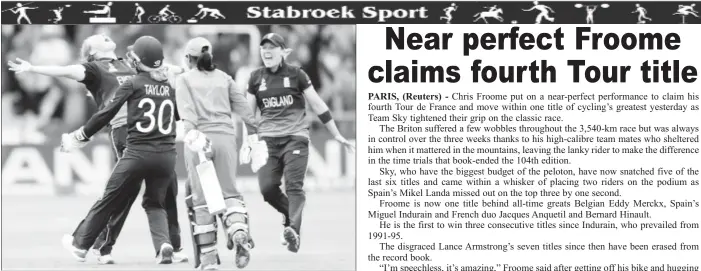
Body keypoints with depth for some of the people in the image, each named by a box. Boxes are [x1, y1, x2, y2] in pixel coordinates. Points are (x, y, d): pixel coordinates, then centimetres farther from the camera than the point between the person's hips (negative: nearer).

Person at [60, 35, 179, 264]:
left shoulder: (133, 84, -2)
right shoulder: (171, 86, 8)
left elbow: (107, 113, -3)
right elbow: (181, 114, 21)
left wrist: (80, 136, 6)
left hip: (138, 153, -3)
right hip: (166, 155, 3)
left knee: (109, 200, 10)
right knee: (155, 203, 19)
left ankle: (81, 244, 22)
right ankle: (164, 244, -6)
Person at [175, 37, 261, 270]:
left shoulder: (184, 80, 10)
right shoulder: (223, 78, 18)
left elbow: (186, 108, -7)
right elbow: (242, 107, 12)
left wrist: (190, 131, -21)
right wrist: (253, 134, 14)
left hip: (199, 138, -2)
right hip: (225, 137, 2)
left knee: (201, 198, 3)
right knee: (229, 191, 9)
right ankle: (238, 230, -21)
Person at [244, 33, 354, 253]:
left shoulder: (296, 75, 3)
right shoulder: (256, 78, 11)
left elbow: (318, 105, 8)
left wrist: (337, 135, 11)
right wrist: (246, 141, 11)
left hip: (295, 136, -3)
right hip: (268, 139, 3)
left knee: (294, 185, -16)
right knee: (267, 187, -9)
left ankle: (294, 230, -26)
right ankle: (290, 214, 17)